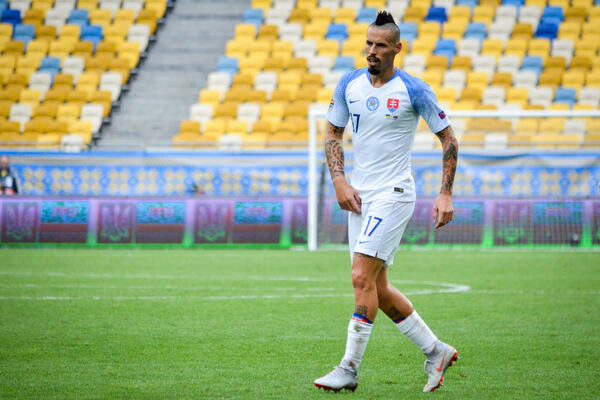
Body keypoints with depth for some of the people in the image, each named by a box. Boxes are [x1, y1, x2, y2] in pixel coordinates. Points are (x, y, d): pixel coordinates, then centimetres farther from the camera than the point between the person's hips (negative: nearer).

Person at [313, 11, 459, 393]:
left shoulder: (414, 91, -8)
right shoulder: (349, 85, 5)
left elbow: (449, 139, 0)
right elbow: (333, 135, 15)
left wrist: (446, 194, -6)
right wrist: (339, 181, 0)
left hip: (394, 193, -6)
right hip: (358, 196, 6)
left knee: (363, 277, -16)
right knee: (377, 288, 8)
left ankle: (349, 369, -11)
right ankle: (435, 351, 23)